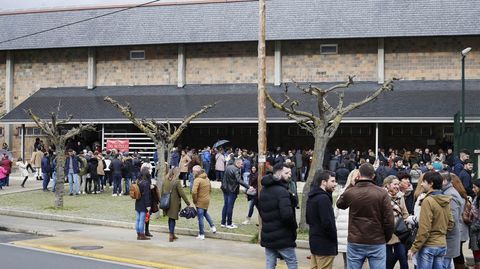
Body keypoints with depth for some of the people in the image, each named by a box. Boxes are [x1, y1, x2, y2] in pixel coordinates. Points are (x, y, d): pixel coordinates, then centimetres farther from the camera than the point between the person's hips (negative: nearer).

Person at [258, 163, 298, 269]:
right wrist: (294, 227, -10)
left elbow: (260, 209, 20)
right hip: (282, 237, -8)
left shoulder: (263, 190, 11)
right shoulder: (282, 191, -18)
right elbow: (287, 214, -26)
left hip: (267, 236, 8)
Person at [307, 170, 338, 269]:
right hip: (325, 244, -10)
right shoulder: (323, 198, -19)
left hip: (314, 241, 10)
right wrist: (334, 238, -10)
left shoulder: (311, 197, 12)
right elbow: (327, 222, -24)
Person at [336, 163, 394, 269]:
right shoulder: (382, 193, -8)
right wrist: (386, 238, 9)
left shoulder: (350, 192, -5)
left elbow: (340, 204, 19)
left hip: (355, 242, 1)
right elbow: (389, 219, -8)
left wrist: (350, 186, 18)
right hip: (377, 243, -1)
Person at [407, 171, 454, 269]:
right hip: (442, 245, 7)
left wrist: (414, 248, -13)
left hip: (428, 246, -7)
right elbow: (450, 224, 14)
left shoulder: (428, 200, -16)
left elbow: (424, 229, -18)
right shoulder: (446, 201, 7)